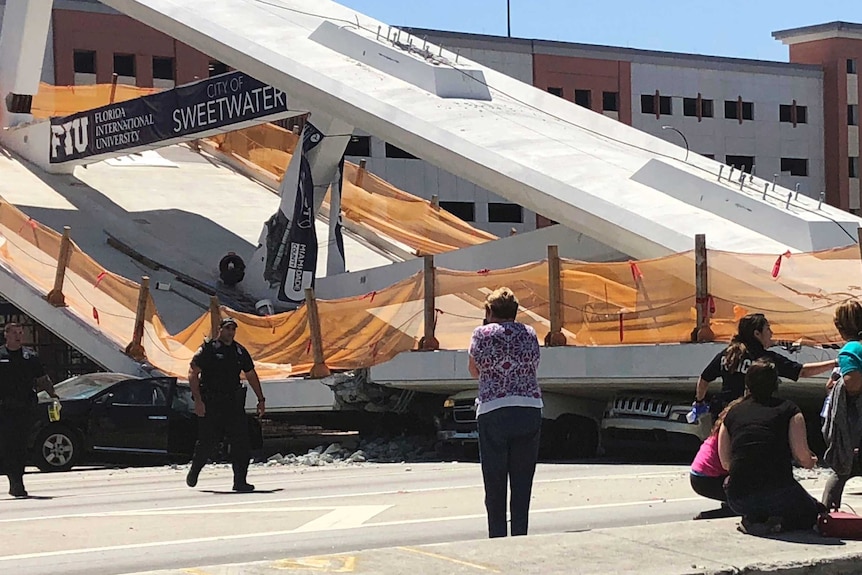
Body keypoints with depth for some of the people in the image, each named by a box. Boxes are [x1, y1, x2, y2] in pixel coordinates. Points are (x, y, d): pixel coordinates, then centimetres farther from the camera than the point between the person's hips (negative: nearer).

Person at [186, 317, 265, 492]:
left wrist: (261, 399, 18)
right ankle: (194, 471, 30)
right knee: (207, 442, 3)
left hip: (234, 403, 4)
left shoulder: (240, 351, 12)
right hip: (210, 404, -4)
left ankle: (240, 481, -5)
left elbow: (251, 375, 22)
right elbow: (193, 374, -8)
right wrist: (198, 400, -17)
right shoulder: (208, 349, -4)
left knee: (241, 441, -7)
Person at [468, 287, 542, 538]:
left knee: (495, 483, 4)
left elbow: (474, 371, 12)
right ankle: (520, 539, 6)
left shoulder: (482, 334, -1)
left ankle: (498, 539, 3)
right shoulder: (529, 333, 7)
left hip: (493, 412, -2)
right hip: (530, 411, 2)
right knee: (522, 482, 7)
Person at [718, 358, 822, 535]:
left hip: (739, 501, 3)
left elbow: (725, 463, 14)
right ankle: (776, 523, -6)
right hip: (778, 493, -2)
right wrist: (810, 461, 20)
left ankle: (752, 520, 6)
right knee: (813, 512, 27)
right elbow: (802, 455, -3)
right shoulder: (788, 409, 4)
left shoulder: (732, 413, 13)